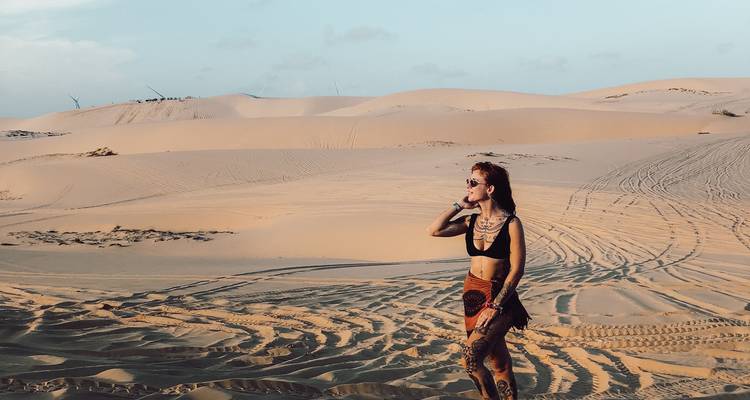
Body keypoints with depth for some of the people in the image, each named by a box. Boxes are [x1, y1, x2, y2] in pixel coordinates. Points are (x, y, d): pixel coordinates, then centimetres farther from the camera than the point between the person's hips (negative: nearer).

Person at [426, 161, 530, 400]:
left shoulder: (511, 223, -12)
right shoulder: (471, 221, 4)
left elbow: (517, 270, -13)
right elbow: (434, 230, -6)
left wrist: (496, 306, -17)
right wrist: (459, 206, -4)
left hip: (501, 297, -6)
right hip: (473, 295, 6)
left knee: (471, 360, -17)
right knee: (498, 362, 14)